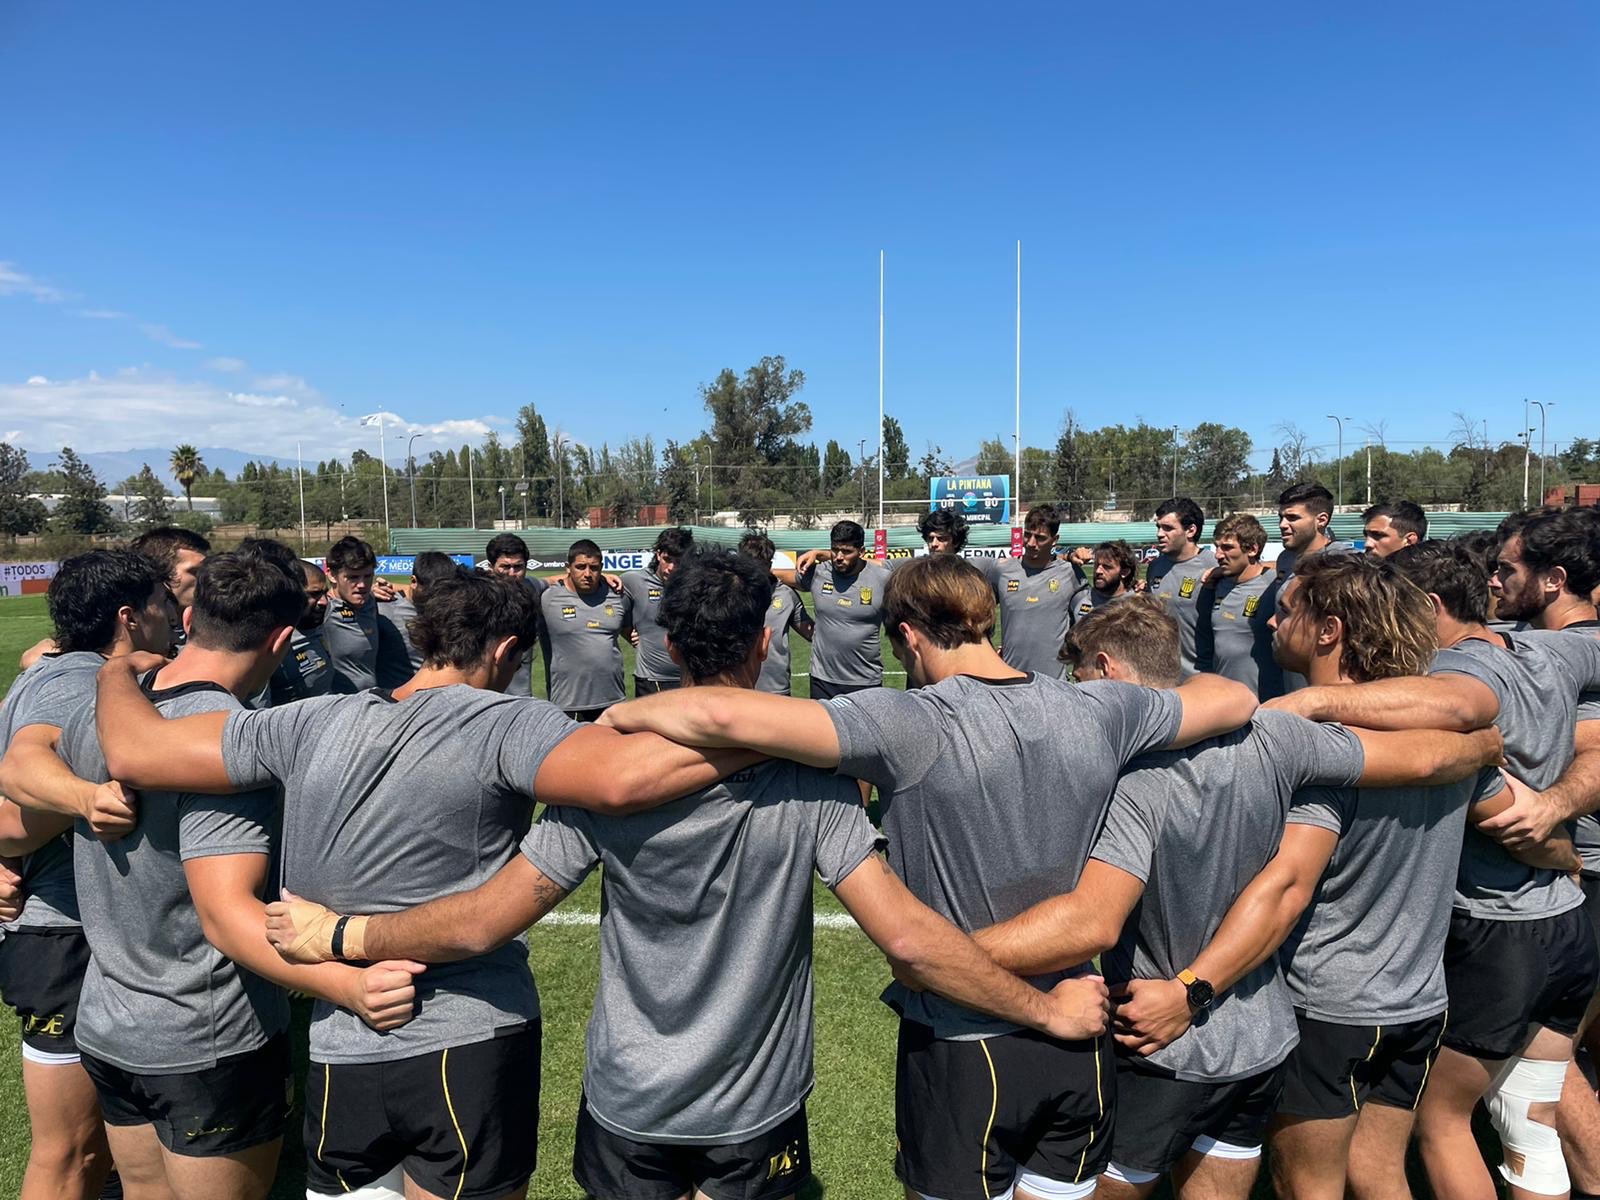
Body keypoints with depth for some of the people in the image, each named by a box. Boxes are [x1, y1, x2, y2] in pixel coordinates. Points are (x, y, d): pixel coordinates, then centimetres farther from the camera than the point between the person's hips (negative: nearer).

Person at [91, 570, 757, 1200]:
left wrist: (118, 672, 23)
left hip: (340, 1056, 3)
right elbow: (622, 779, -35)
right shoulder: (504, 726, -16)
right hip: (474, 1043, -3)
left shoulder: (312, 725, -3)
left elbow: (132, 752, 2)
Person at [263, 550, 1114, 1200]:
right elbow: (908, 938, -22)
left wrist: (337, 935, 1)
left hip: (630, 1103, 1)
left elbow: (479, 924, -15)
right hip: (756, 1108, 0)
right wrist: (1048, 1011, -10)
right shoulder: (807, 780, -19)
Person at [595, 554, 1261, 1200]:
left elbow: (724, 715, -30)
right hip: (1078, 1043, 5)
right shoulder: (1097, 711, -6)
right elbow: (1236, 699, 11)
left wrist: (623, 714, -12)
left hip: (963, 1051, -4)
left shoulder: (911, 726, -21)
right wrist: (1167, 678, 29)